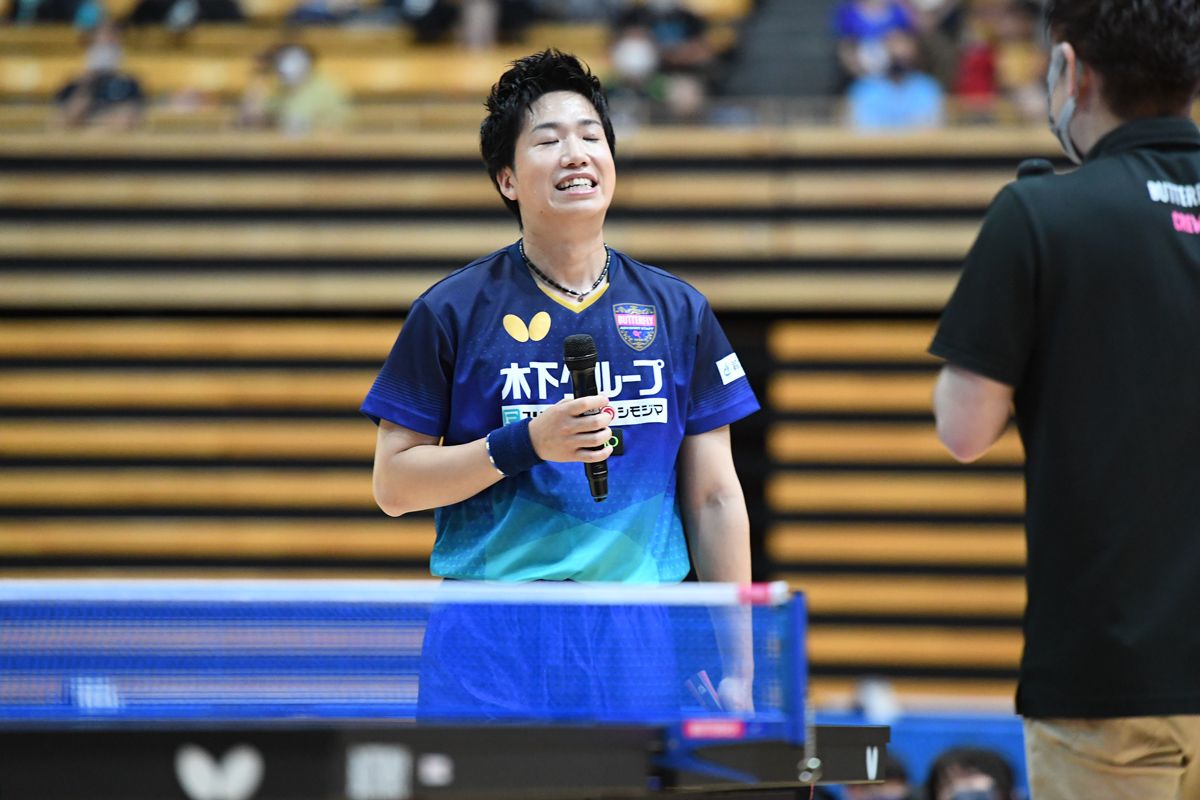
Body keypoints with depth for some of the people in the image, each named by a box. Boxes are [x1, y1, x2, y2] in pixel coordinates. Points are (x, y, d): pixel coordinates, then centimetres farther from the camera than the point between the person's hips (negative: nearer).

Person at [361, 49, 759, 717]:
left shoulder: (679, 312, 9)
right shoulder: (451, 312, 1)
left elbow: (713, 499, 10)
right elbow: (393, 485, 0)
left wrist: (737, 668, 6)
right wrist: (525, 444, -14)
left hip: (643, 644, 2)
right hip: (493, 649, -2)